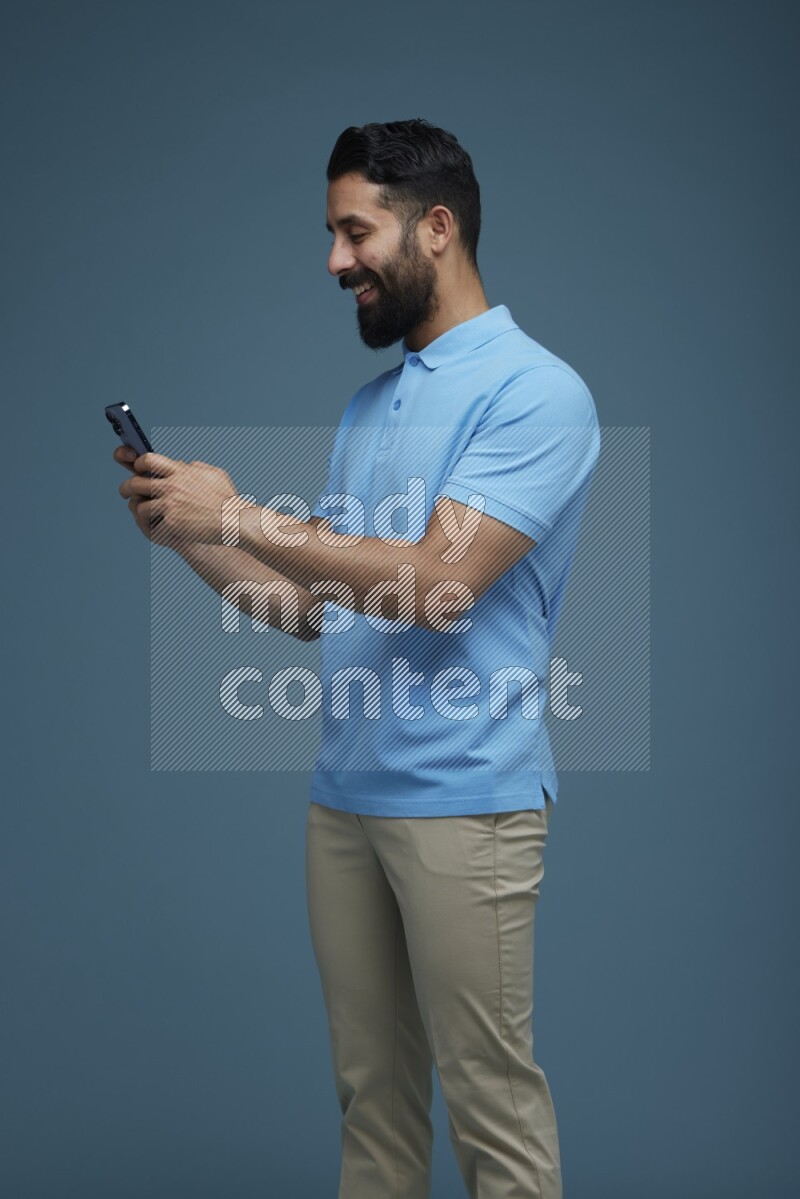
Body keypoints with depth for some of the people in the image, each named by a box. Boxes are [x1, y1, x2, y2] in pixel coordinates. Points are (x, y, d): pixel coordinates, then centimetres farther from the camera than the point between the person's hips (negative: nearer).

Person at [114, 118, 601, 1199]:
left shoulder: (534, 391, -9)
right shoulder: (369, 405, 17)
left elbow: (437, 582, -19)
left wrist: (241, 517, -14)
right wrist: (189, 536, 3)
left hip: (463, 797, -7)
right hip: (343, 789, 7)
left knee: (491, 1109, 0)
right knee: (370, 1094, 13)